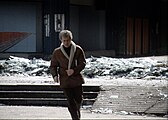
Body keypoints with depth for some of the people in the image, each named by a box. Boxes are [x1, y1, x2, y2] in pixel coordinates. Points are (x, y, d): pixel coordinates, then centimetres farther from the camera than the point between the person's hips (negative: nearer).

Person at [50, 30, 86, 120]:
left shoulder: (78, 49, -1)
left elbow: (82, 63, 0)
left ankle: (77, 112, 38)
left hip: (76, 78, 1)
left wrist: (74, 70, -16)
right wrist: (55, 75, -11)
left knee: (79, 99, 8)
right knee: (71, 102, -4)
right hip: (65, 80, -1)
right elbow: (53, 66, 8)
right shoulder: (57, 52, 0)